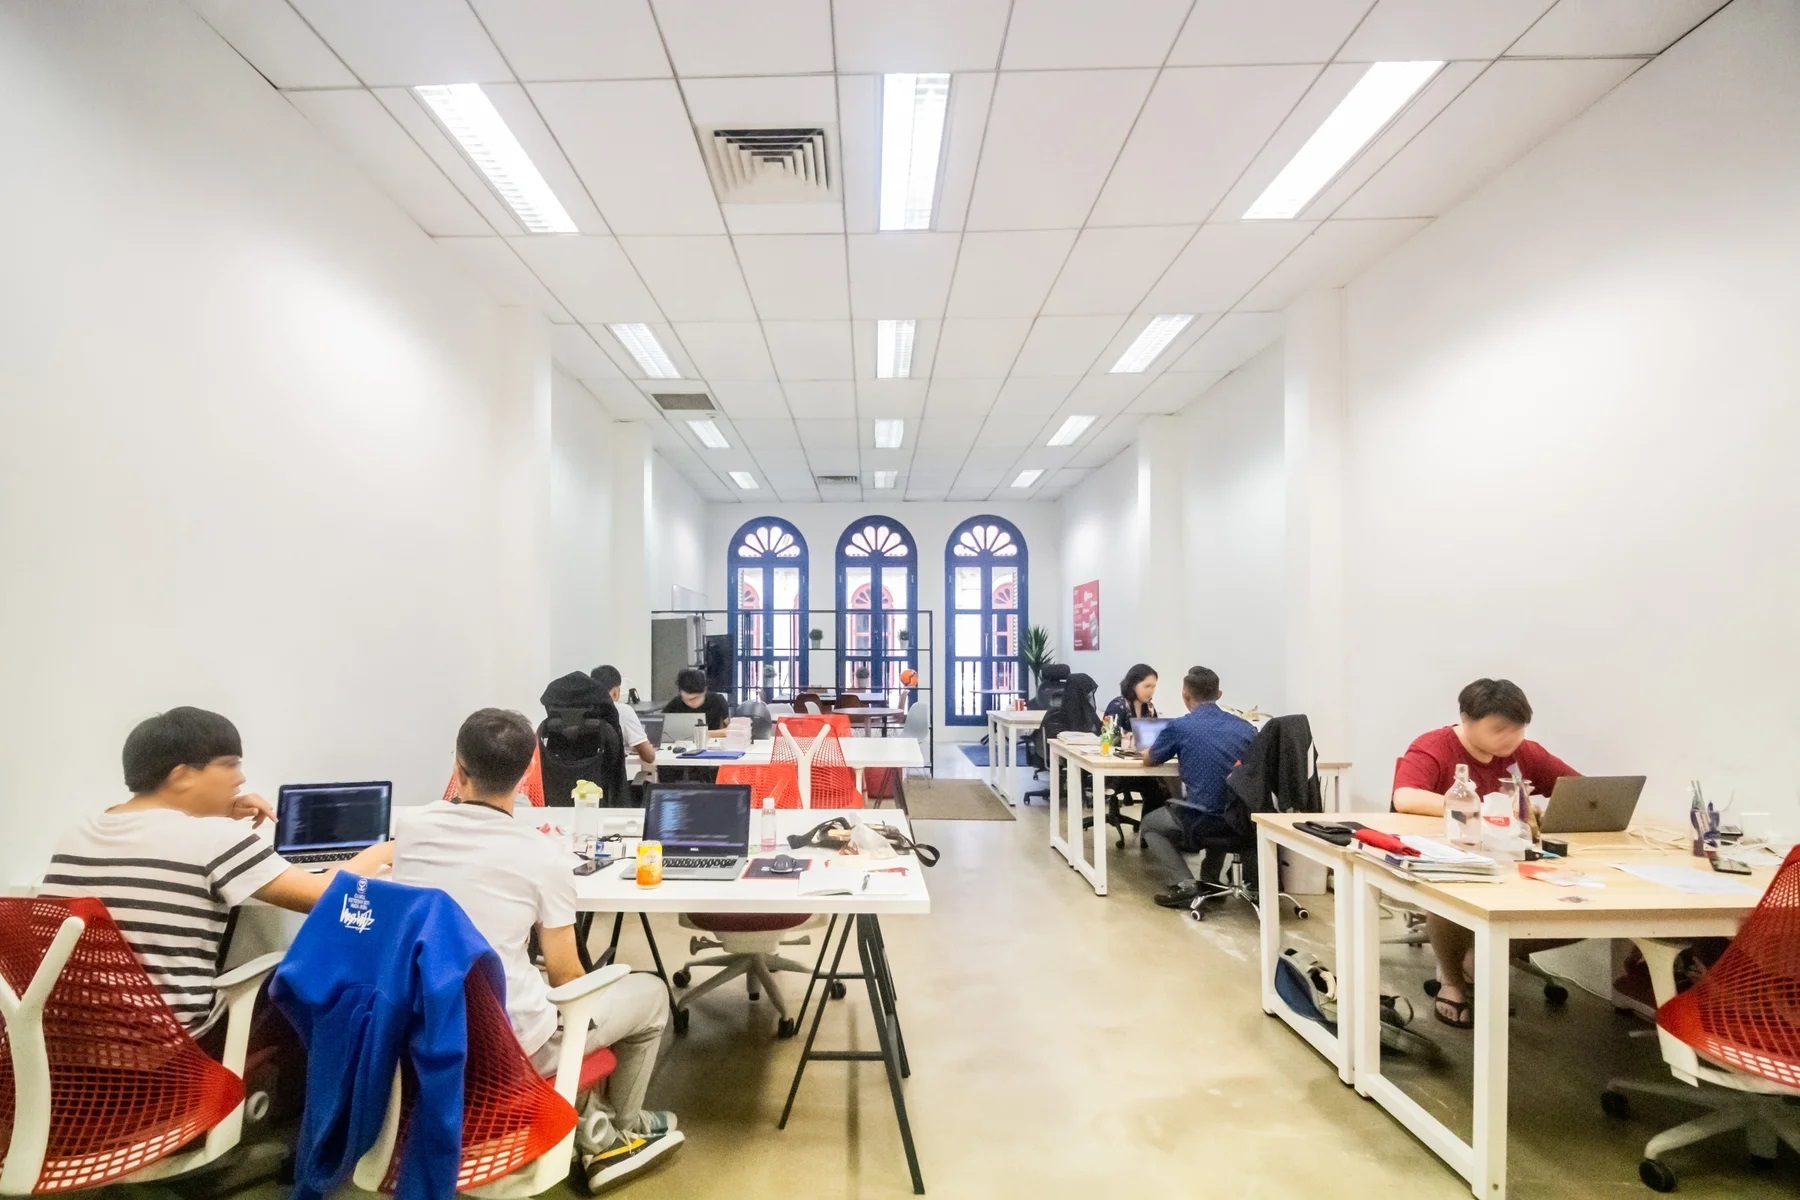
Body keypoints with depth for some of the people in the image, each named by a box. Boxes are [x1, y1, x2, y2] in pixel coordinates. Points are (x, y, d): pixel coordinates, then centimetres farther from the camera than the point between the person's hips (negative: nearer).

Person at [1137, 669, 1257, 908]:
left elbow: (1149, 760, 12)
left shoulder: (1178, 727, -5)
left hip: (1201, 822, -5)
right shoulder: (1246, 727, 7)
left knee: (1149, 824, 24)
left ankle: (1183, 885, 5)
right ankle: (1210, 881, 31)